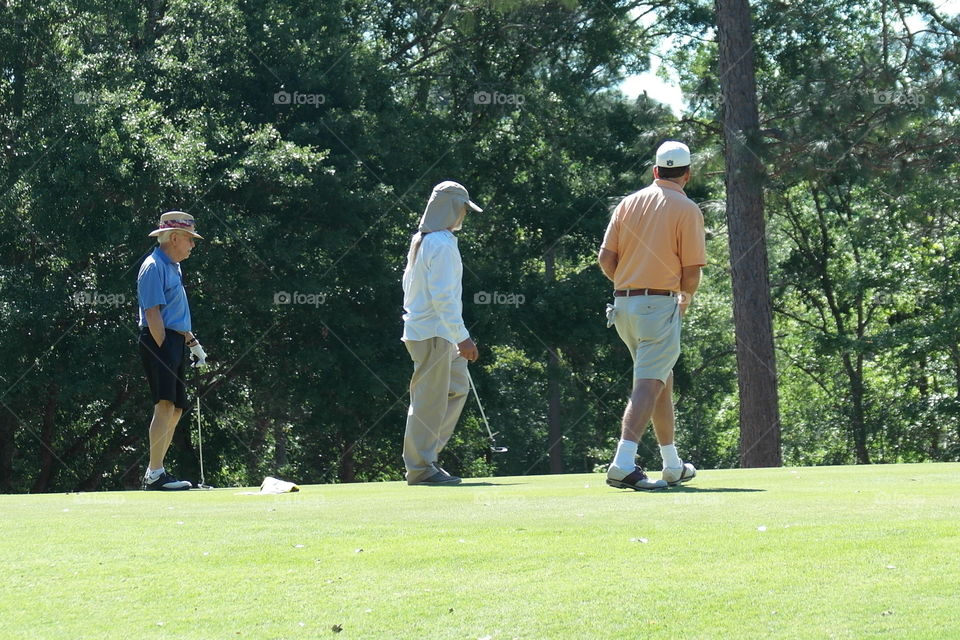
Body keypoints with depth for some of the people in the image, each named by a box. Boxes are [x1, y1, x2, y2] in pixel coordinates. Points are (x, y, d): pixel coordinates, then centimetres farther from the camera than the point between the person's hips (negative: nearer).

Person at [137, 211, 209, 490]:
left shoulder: (173, 267, 21)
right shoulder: (154, 267, -10)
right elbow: (153, 314, -16)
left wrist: (192, 342, 25)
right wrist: (164, 350, -19)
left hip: (173, 342, 10)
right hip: (158, 342, -10)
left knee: (175, 409, 9)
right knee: (165, 404, -19)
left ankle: (156, 473, 14)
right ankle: (155, 474, -22)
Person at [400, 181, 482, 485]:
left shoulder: (419, 241, 15)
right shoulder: (442, 244, -15)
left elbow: (409, 284, 21)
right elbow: (443, 295, -21)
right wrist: (462, 337, -19)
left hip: (419, 327, 10)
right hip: (434, 333, -10)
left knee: (456, 387, 18)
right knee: (430, 399, -6)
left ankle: (425, 452, 17)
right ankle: (421, 468, -2)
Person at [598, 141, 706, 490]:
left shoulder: (629, 202, 9)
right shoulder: (687, 209, -4)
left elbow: (605, 258, 5)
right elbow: (692, 271, -7)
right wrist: (686, 298, 14)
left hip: (623, 304, 6)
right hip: (660, 304, -6)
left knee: (662, 379, 19)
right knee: (648, 384, -11)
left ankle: (673, 465, 26)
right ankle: (623, 464, -25)